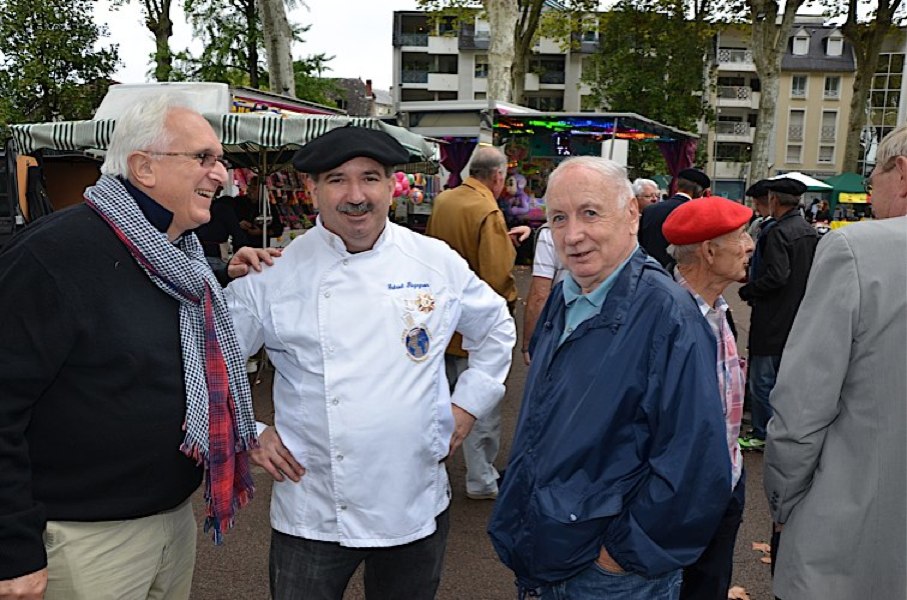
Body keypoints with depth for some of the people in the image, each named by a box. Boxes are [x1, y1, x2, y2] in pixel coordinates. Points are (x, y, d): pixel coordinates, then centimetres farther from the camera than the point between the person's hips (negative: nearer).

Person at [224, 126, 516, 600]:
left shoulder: (438, 262, -3)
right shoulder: (275, 273, -9)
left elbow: (496, 328, 13)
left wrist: (469, 405, 6)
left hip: (418, 507, 2)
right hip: (312, 513, -1)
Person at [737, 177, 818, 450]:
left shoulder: (778, 233, -19)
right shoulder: (811, 232, 7)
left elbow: (776, 277, -27)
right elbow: (812, 273, 13)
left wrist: (747, 291, -12)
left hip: (773, 320, -9)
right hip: (798, 318, 9)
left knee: (762, 379, 2)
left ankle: (762, 435, 11)